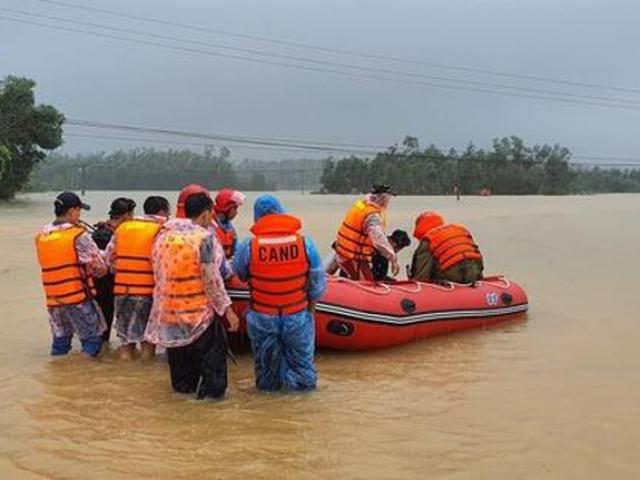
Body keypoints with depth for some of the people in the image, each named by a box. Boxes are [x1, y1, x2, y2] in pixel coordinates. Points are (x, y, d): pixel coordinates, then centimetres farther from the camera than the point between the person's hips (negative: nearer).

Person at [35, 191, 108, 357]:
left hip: (53, 300, 6)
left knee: (60, 340, 18)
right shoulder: (78, 236, -13)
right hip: (78, 298, -6)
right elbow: (100, 269, -12)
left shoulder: (41, 236, 6)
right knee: (91, 339, 6)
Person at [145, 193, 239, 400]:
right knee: (211, 349, 9)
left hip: (169, 307, 6)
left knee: (179, 349, 21)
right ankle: (211, 388, 12)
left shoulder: (163, 235, 2)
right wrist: (227, 309, -12)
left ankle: (183, 385, 33)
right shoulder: (204, 237, -17)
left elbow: (158, 272, 10)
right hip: (200, 309, -6)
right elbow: (211, 280, -18)